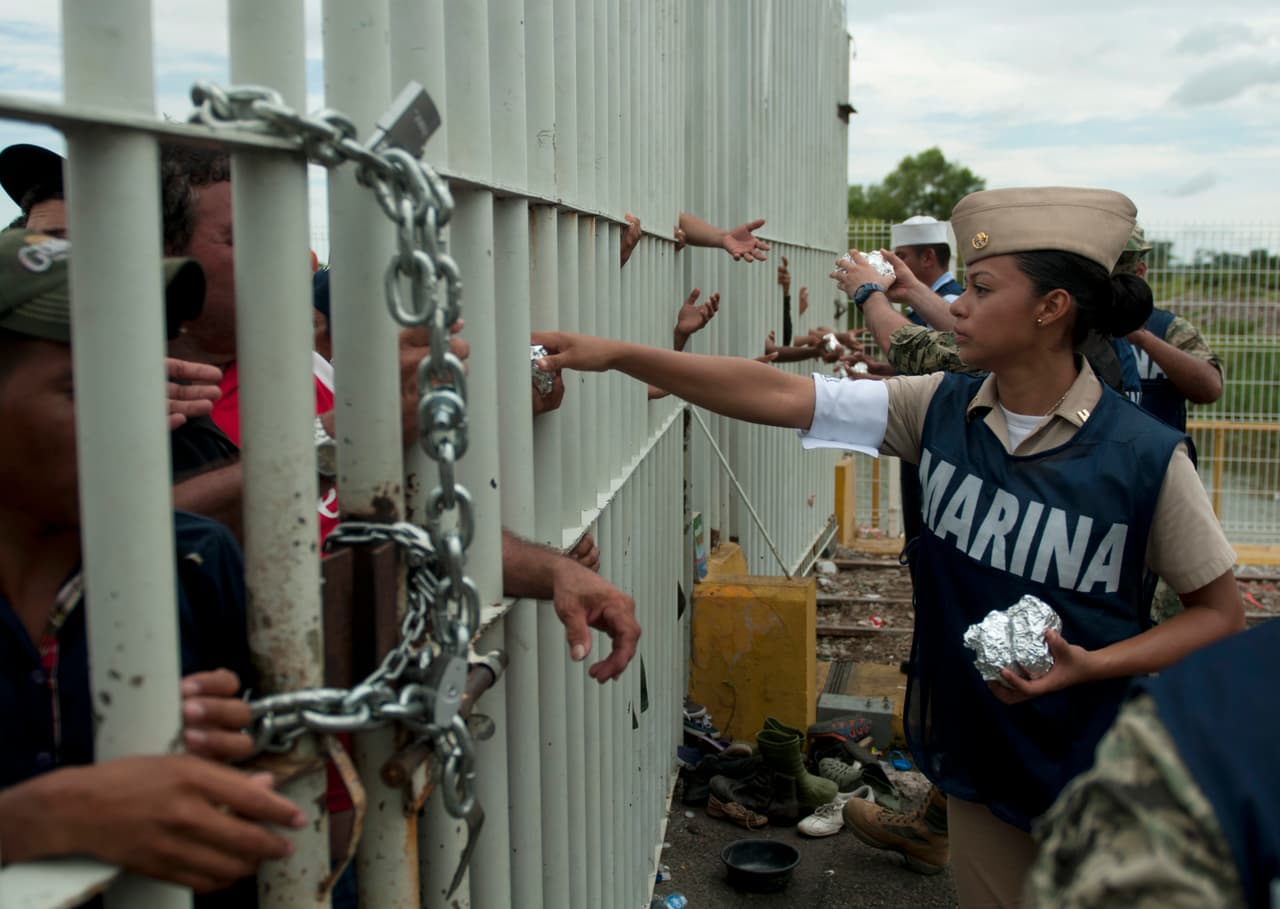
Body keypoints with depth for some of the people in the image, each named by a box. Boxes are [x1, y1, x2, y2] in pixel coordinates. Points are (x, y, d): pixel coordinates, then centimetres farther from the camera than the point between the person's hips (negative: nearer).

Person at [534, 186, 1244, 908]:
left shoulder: (1146, 456, -16)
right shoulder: (939, 410, -7)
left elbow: (1223, 611, -6)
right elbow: (778, 395, -12)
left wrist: (1090, 665, -21)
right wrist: (616, 355, -17)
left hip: (1096, 773, -3)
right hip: (978, 762, 3)